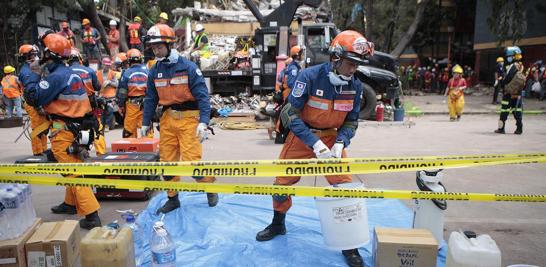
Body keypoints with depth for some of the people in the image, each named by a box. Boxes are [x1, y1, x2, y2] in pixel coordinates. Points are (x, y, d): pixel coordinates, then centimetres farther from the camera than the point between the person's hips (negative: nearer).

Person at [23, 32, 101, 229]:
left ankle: (91, 215, -8)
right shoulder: (71, 73, 10)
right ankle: (71, 203, 38)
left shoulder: (56, 76, -17)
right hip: (75, 126, 9)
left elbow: (32, 98, -16)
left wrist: (34, 74, -5)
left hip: (63, 131, -9)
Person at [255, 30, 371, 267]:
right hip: (301, 135, -2)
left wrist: (340, 142, -18)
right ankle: (278, 224, 36)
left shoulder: (355, 85, -10)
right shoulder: (310, 76, -23)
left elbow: (351, 120, 1)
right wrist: (315, 142, -29)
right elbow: (291, 115, -22)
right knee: (283, 181, 7)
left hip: (331, 137, 2)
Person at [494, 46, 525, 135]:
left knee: (504, 111, -2)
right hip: (517, 93, 8)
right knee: (517, 110, 10)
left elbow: (507, 79, -18)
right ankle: (519, 128, 11)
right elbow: (523, 81, 15)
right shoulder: (521, 66, 10)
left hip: (509, 93, -8)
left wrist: (502, 83, 0)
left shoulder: (513, 66, -15)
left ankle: (501, 128, 1)